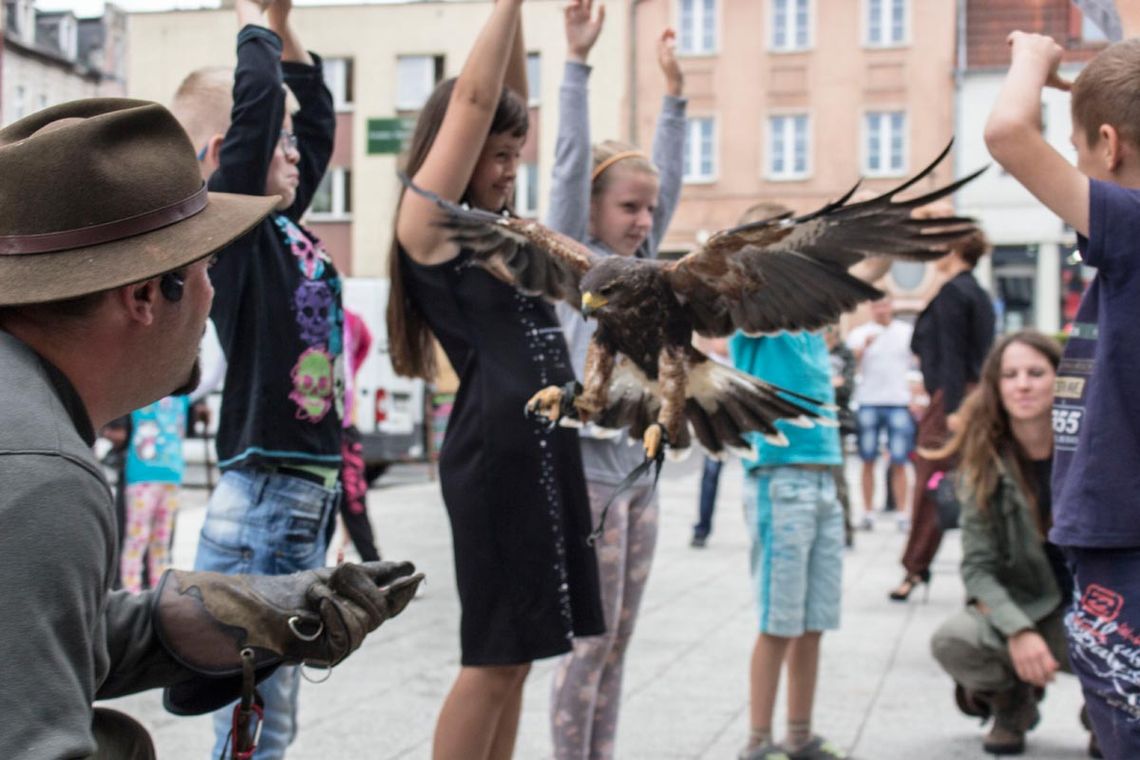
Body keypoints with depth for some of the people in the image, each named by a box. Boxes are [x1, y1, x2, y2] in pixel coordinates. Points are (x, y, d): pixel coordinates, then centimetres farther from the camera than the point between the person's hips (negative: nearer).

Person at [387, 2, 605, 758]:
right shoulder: (428, 223, -5)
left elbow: (510, 98, 17)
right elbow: (472, 99, -10)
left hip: (549, 447, 9)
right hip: (493, 453, -8)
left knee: (517, 651, 12)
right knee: (494, 656, -3)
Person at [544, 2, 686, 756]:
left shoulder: (642, 264, 12)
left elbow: (669, 178, 17)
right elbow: (571, 163, -12)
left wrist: (675, 89, 16)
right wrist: (578, 61, -17)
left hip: (639, 471, 7)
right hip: (589, 471, -7)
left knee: (617, 642, 12)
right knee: (590, 641, -2)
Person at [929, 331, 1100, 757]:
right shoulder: (984, 464, -6)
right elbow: (978, 566, -9)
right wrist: (1018, 631, -26)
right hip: (1028, 608, 1)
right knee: (951, 641, -29)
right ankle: (1012, 705, 8)